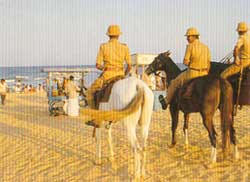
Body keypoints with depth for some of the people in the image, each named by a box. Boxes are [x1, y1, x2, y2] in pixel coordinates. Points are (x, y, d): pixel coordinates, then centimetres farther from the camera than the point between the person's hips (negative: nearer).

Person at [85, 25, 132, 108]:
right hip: (120, 75, 2)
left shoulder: (103, 47, -3)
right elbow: (129, 66, 0)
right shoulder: (124, 47, 1)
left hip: (107, 75, -2)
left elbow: (98, 65, -5)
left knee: (90, 92, 17)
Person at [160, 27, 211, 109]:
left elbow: (185, 62, -14)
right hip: (204, 74, 5)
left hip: (192, 73, -5)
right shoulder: (206, 47, 8)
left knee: (174, 83, 16)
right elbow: (209, 63, 9)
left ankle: (166, 101, 27)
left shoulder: (190, 46, -11)